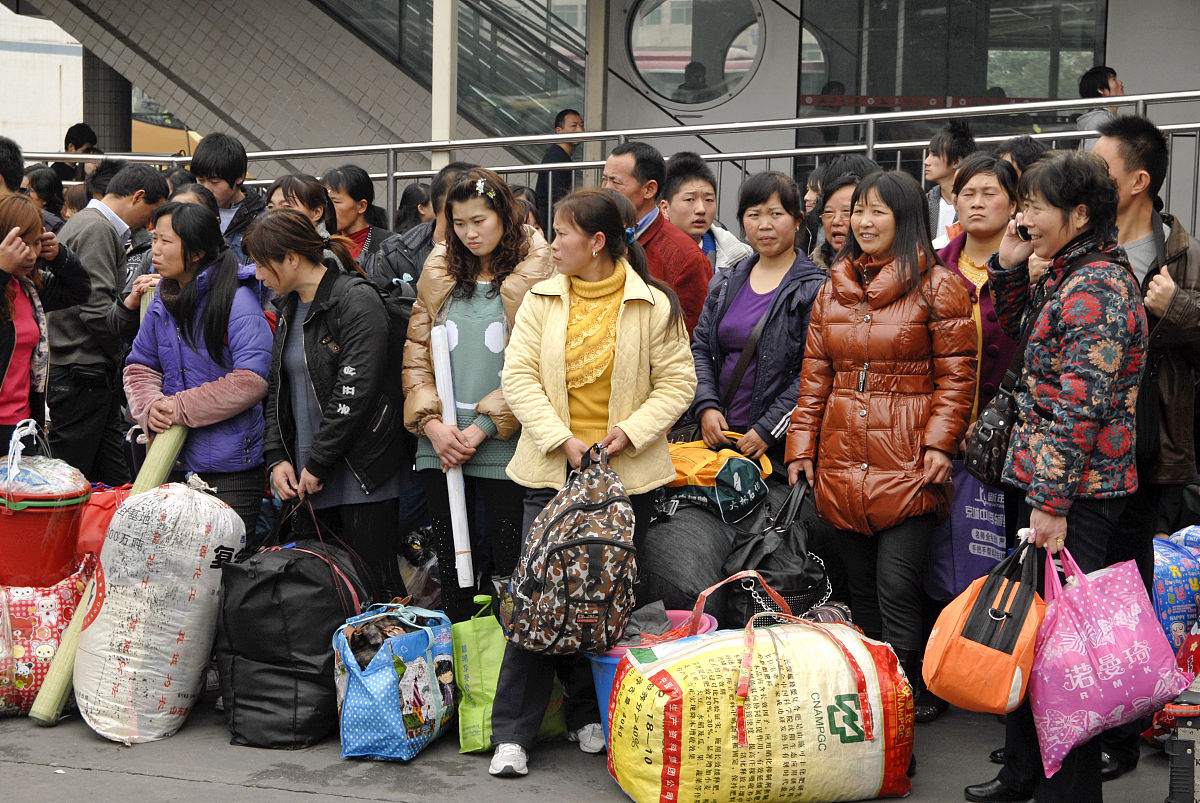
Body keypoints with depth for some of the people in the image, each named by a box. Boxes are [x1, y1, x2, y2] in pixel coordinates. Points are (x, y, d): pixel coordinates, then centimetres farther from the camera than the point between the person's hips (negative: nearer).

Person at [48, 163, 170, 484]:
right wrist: (119, 351, -6)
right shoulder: (96, 229, -13)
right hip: (82, 376, -10)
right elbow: (96, 307, -20)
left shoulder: (100, 227, 19)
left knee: (114, 481, 10)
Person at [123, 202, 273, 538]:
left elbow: (251, 381, -21)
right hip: (172, 459, 7)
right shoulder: (162, 301, 9)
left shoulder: (237, 301, -14)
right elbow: (139, 365, 15)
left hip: (230, 466, -7)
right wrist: (149, 406, -7)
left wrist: (182, 408, -18)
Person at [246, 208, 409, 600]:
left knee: (374, 586, -4)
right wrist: (276, 458, 2)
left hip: (361, 478, -8)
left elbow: (356, 391, -18)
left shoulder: (357, 300, -12)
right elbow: (276, 387, 16)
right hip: (306, 479, 8)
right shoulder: (287, 307, 15)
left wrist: (317, 465, -14)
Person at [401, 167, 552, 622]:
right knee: (450, 552, 10)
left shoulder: (535, 275, -4)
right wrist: (432, 422, -6)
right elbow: (416, 353, 8)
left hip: (503, 444, -4)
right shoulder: (440, 271, 10)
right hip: (439, 442, 4)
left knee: (508, 554, -1)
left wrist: (485, 426, -14)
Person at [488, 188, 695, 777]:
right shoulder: (542, 299, 5)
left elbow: (677, 382, 0)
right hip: (551, 467, 1)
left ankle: (592, 716, 25)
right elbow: (519, 375, 0)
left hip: (627, 470, -1)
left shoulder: (654, 305, -1)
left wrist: (631, 431, -14)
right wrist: (560, 439, -12)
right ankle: (512, 733, 3)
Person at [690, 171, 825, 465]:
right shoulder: (725, 283, 13)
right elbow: (700, 348, 13)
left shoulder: (816, 288, -7)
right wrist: (706, 406, -3)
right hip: (718, 433, 5)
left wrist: (767, 430, -17)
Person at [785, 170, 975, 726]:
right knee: (860, 586, 11)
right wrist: (801, 447, 9)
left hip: (908, 464, -5)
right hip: (841, 462, 5)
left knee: (897, 586, -10)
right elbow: (815, 375, 16)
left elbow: (956, 375, -4)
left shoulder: (936, 286, -1)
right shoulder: (833, 288, 15)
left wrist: (939, 442, -14)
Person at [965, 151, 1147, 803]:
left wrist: (1052, 502, -23)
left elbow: (1079, 408, -22)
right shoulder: (1068, 276, 13)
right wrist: (1008, 262, 14)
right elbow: (1005, 329, 29)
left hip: (1077, 492, -10)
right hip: (1045, 482, 10)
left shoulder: (1094, 289, -17)